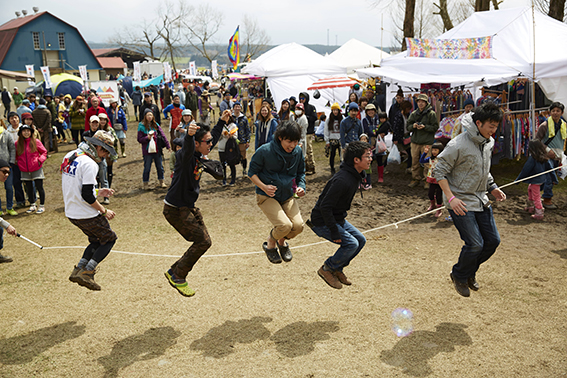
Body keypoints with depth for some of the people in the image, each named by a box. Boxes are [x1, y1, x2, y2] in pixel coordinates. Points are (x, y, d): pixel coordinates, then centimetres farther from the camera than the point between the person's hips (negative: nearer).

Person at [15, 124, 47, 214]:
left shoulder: (36, 142, -6)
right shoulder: (17, 144, 1)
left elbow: (44, 152, 3)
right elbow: (16, 155, 15)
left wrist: (40, 160, -12)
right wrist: (19, 163, 0)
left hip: (36, 169, -3)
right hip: (25, 171, 3)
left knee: (39, 187, 1)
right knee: (29, 188, 13)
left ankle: (42, 206, 13)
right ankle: (33, 205, 28)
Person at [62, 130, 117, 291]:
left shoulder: (69, 156, 8)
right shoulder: (89, 164, -21)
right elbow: (86, 195, -24)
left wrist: (98, 192, 17)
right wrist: (104, 211, -11)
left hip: (71, 213, 9)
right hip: (87, 215, -9)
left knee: (96, 240, 22)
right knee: (109, 238, 9)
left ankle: (78, 270, 12)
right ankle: (87, 272, 0)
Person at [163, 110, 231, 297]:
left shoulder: (200, 155, 3)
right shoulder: (186, 155, -23)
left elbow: (214, 137, 23)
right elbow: (187, 147, -50)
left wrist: (222, 121, 27)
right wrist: (189, 135, -70)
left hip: (189, 207, 10)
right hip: (175, 209, -10)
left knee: (203, 241, 14)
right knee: (203, 241, -11)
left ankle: (174, 272, 26)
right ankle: (178, 277, 4)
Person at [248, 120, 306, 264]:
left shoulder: (298, 152, -2)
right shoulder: (264, 151, -17)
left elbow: (300, 172, 15)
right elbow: (252, 173, -5)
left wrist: (301, 186, -4)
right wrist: (263, 186, -22)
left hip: (288, 195, 5)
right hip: (267, 196, -5)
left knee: (298, 225, -14)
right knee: (284, 225, -23)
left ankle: (282, 242, 22)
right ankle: (270, 245, 12)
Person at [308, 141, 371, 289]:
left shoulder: (356, 176, 2)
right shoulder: (343, 180, -30)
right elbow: (325, 207, -30)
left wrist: (342, 220, 16)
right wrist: (335, 232, -25)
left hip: (337, 218, 10)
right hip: (322, 221, -10)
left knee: (361, 240, 8)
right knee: (351, 244, -17)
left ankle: (337, 269, 20)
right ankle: (327, 269, 4)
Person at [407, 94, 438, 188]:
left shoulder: (431, 114, -2)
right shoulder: (413, 114, 12)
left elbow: (435, 127, -5)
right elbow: (408, 126, 14)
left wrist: (424, 127, -17)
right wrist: (413, 126, -7)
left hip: (427, 142, -4)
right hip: (415, 141, 5)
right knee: (415, 161, 8)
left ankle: (428, 181, 7)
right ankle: (415, 179, 20)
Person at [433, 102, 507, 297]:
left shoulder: (489, 143, 6)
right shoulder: (458, 145, -20)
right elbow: (439, 171, -16)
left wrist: (493, 187, 8)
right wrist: (451, 198, -22)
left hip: (481, 200, 8)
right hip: (461, 202, -8)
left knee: (493, 240, 8)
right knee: (475, 244, -11)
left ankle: (470, 271, 31)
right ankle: (459, 276, 17)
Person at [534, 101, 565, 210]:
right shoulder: (545, 125, -9)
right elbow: (536, 140, -9)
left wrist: (561, 155, 15)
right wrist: (547, 150, -17)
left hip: (558, 157, 6)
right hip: (548, 156, -6)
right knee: (549, 177, -9)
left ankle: (548, 197, 24)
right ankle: (547, 200, 0)